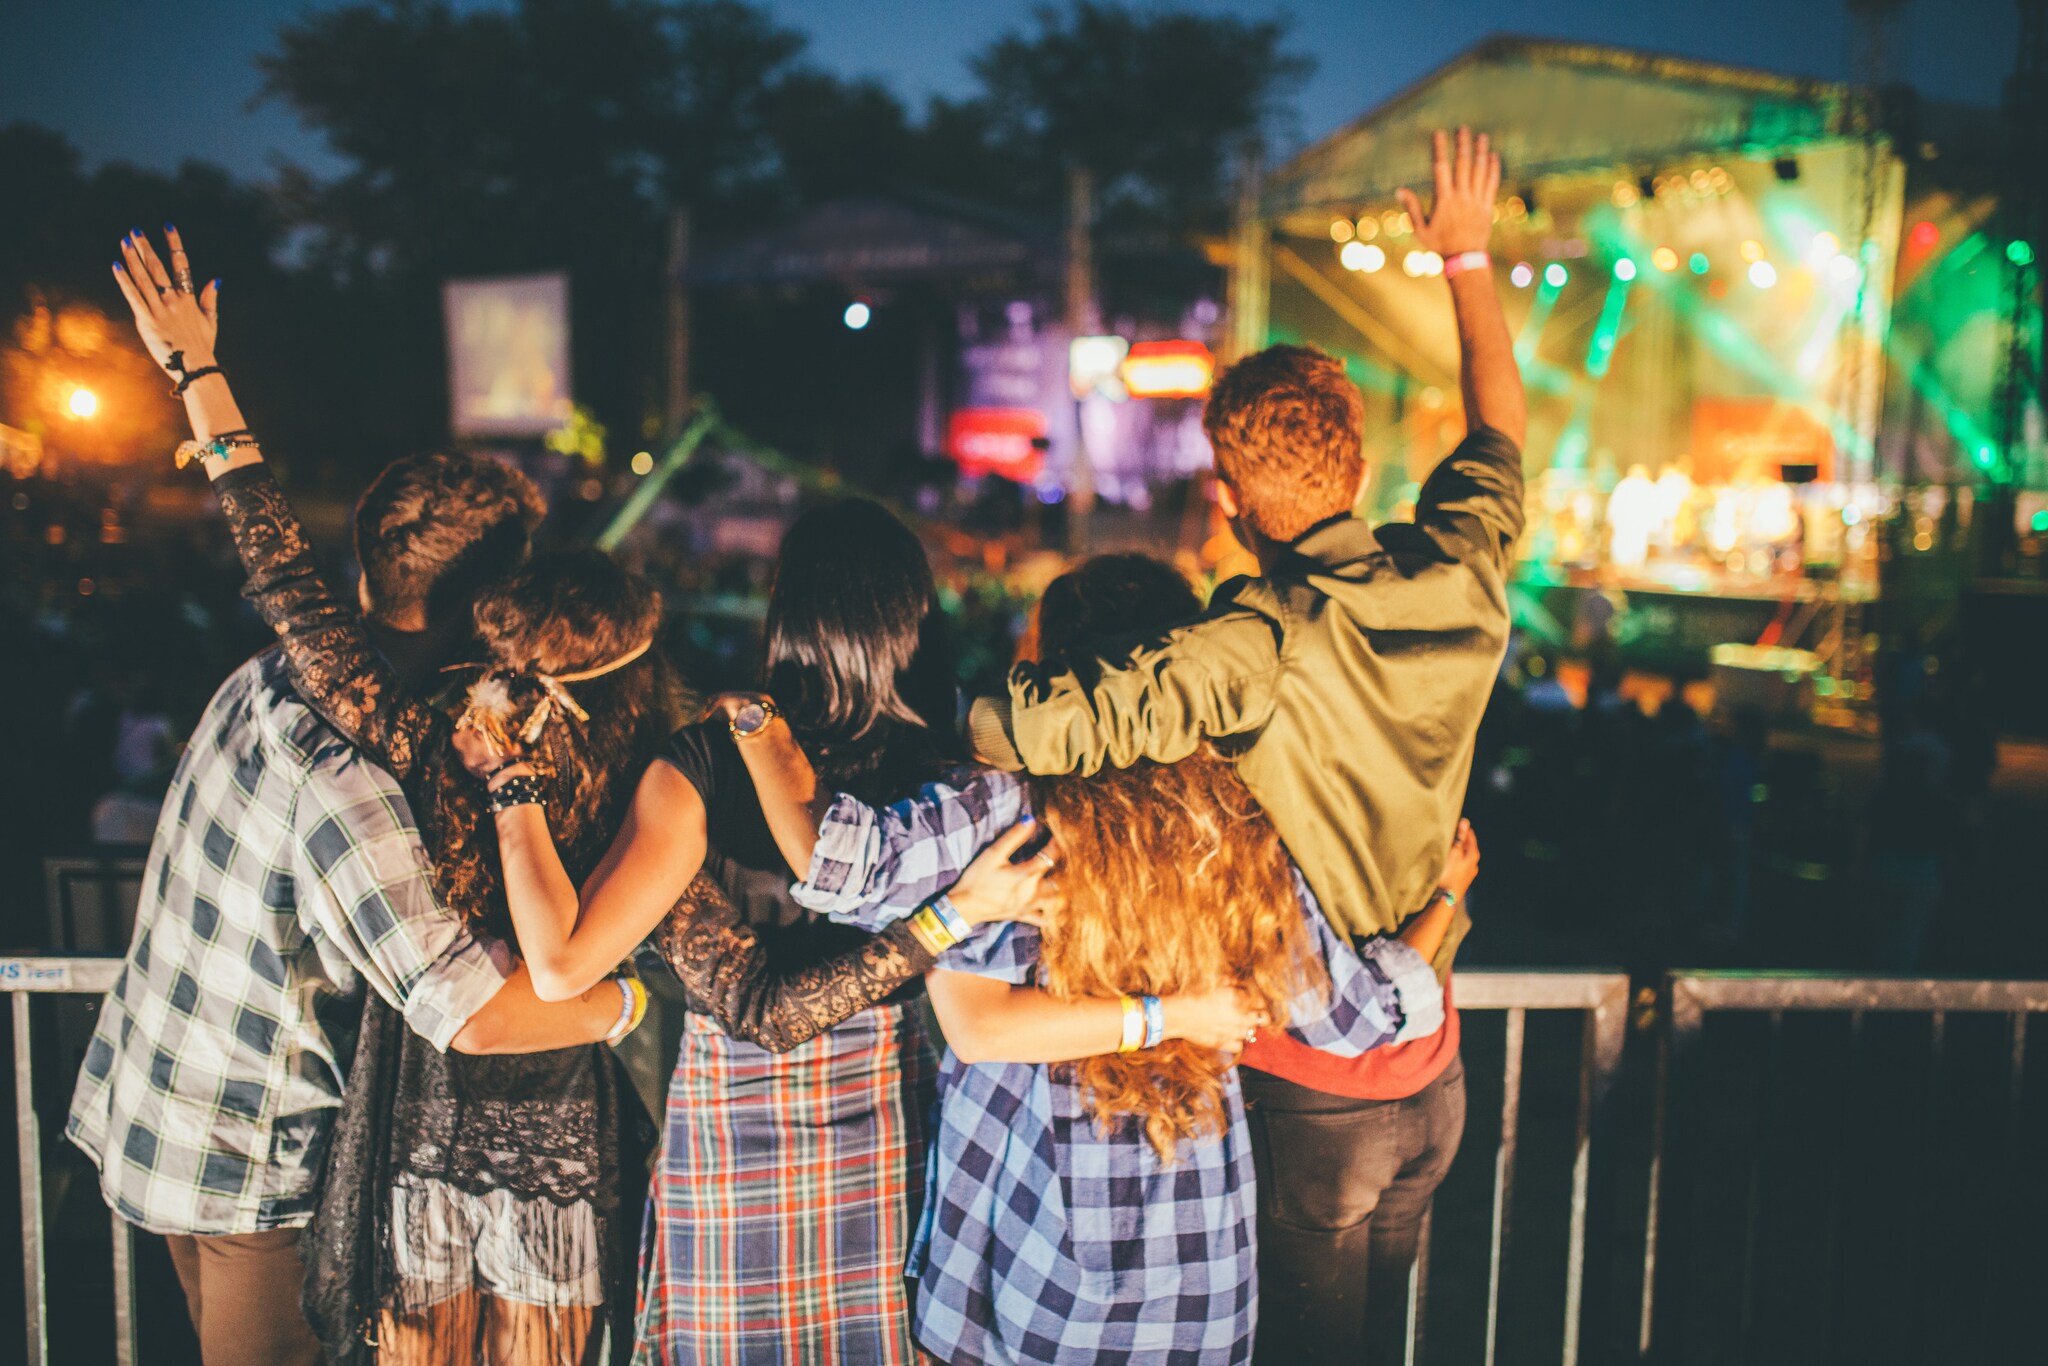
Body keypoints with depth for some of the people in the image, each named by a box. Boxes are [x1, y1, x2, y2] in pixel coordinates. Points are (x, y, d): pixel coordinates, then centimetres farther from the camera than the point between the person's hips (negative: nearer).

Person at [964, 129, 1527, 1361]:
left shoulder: (1268, 638, -27)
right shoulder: (1460, 577, -7)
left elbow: (1074, 724, -40)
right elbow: (1502, 435, 12)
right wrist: (1467, 254, 24)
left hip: (1310, 1089, -6)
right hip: (1434, 1072, 6)